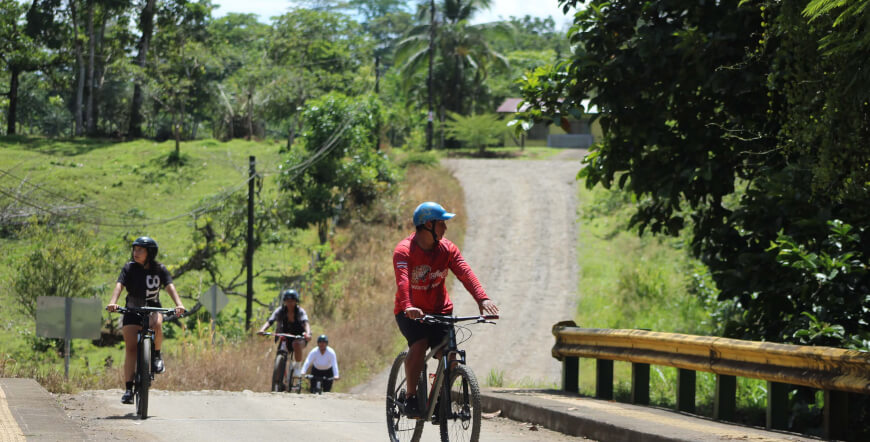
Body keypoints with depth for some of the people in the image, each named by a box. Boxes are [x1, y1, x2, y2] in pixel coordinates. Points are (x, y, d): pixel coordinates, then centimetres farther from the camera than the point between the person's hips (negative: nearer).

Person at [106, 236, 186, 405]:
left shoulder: (160, 269, -4)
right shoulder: (129, 268, -7)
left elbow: (170, 287, -16)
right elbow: (119, 285, -20)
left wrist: (178, 304, -34)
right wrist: (113, 302, -39)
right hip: (132, 310, 0)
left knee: (156, 323, -35)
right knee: (130, 348, -11)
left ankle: (157, 355, -8)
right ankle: (128, 389, -9)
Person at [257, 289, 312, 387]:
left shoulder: (300, 311, -15)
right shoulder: (280, 311, -10)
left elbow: (305, 323, -33)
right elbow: (270, 321, -24)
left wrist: (307, 333, -55)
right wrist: (262, 329, -45)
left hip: (299, 338, -3)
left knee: (296, 344, -37)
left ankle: (298, 367, -18)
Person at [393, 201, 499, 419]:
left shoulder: (447, 249, -3)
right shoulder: (404, 250, -16)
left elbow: (465, 273, -18)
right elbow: (403, 280, -34)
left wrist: (482, 298, -36)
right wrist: (408, 307, -53)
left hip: (440, 311, 4)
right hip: (410, 313, -4)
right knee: (419, 345, -30)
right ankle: (410, 399, -16)